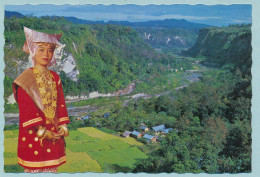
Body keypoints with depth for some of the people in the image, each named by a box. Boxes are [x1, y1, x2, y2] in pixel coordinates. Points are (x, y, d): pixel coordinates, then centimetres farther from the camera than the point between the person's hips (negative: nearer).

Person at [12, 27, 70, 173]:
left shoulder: (55, 78, 10)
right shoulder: (26, 79, -6)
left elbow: (61, 103, 9)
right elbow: (27, 109, -11)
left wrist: (63, 126, -1)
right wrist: (41, 130, -16)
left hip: (54, 132, 4)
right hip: (33, 133, -4)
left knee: (52, 167, 10)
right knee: (34, 168, 2)